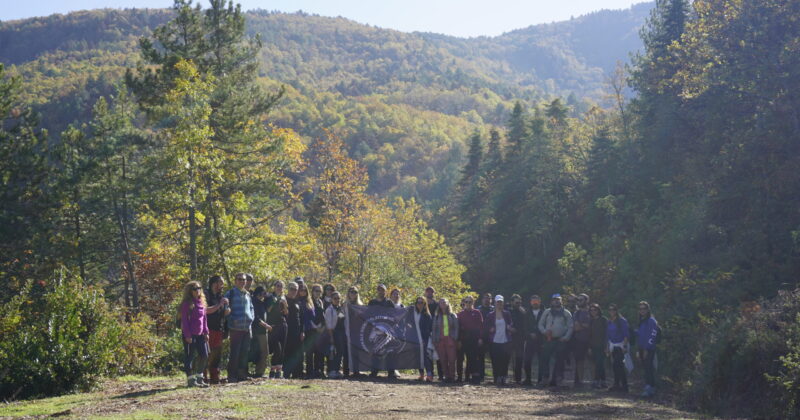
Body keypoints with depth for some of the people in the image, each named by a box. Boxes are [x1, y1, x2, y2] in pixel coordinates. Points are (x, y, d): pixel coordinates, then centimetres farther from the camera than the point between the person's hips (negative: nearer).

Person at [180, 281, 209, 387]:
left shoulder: (201, 302, 13)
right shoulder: (186, 304, -8)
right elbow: (184, 320, -11)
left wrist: (206, 332, 10)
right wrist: (187, 335, -15)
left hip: (200, 334, 7)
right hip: (189, 335, -7)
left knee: (204, 355, 7)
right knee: (189, 357, -1)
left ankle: (199, 378, 18)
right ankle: (191, 379, 5)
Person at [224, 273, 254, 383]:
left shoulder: (247, 294, 17)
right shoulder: (230, 294, -2)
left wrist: (251, 318, 10)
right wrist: (232, 319, -14)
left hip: (247, 327, 6)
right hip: (236, 327, -6)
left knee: (245, 352, 9)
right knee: (235, 353, -5)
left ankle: (242, 374, 18)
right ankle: (232, 375, 1)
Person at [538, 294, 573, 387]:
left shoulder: (566, 313, 7)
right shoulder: (547, 312, 13)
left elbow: (570, 327, 4)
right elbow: (540, 324, 12)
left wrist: (566, 337, -9)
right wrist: (544, 331, -7)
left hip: (561, 341, -1)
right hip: (549, 340, 1)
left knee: (559, 360, 0)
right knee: (544, 358, -9)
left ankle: (554, 379, 7)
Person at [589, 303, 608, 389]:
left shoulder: (604, 320, -3)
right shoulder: (592, 322, 16)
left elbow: (606, 333, -8)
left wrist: (605, 345, -14)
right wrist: (590, 347, 11)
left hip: (601, 346, -6)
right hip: (594, 346, 6)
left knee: (599, 363, -14)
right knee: (600, 365, 10)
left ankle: (597, 381, -17)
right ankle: (603, 382, 14)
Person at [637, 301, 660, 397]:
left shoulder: (651, 321, -9)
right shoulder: (641, 321, 18)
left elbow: (652, 336, -15)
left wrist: (646, 350, -17)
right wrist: (638, 350, 18)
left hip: (649, 350, -9)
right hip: (642, 349, 9)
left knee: (648, 369, -13)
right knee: (648, 369, 11)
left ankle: (648, 389, -16)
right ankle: (652, 389, 17)